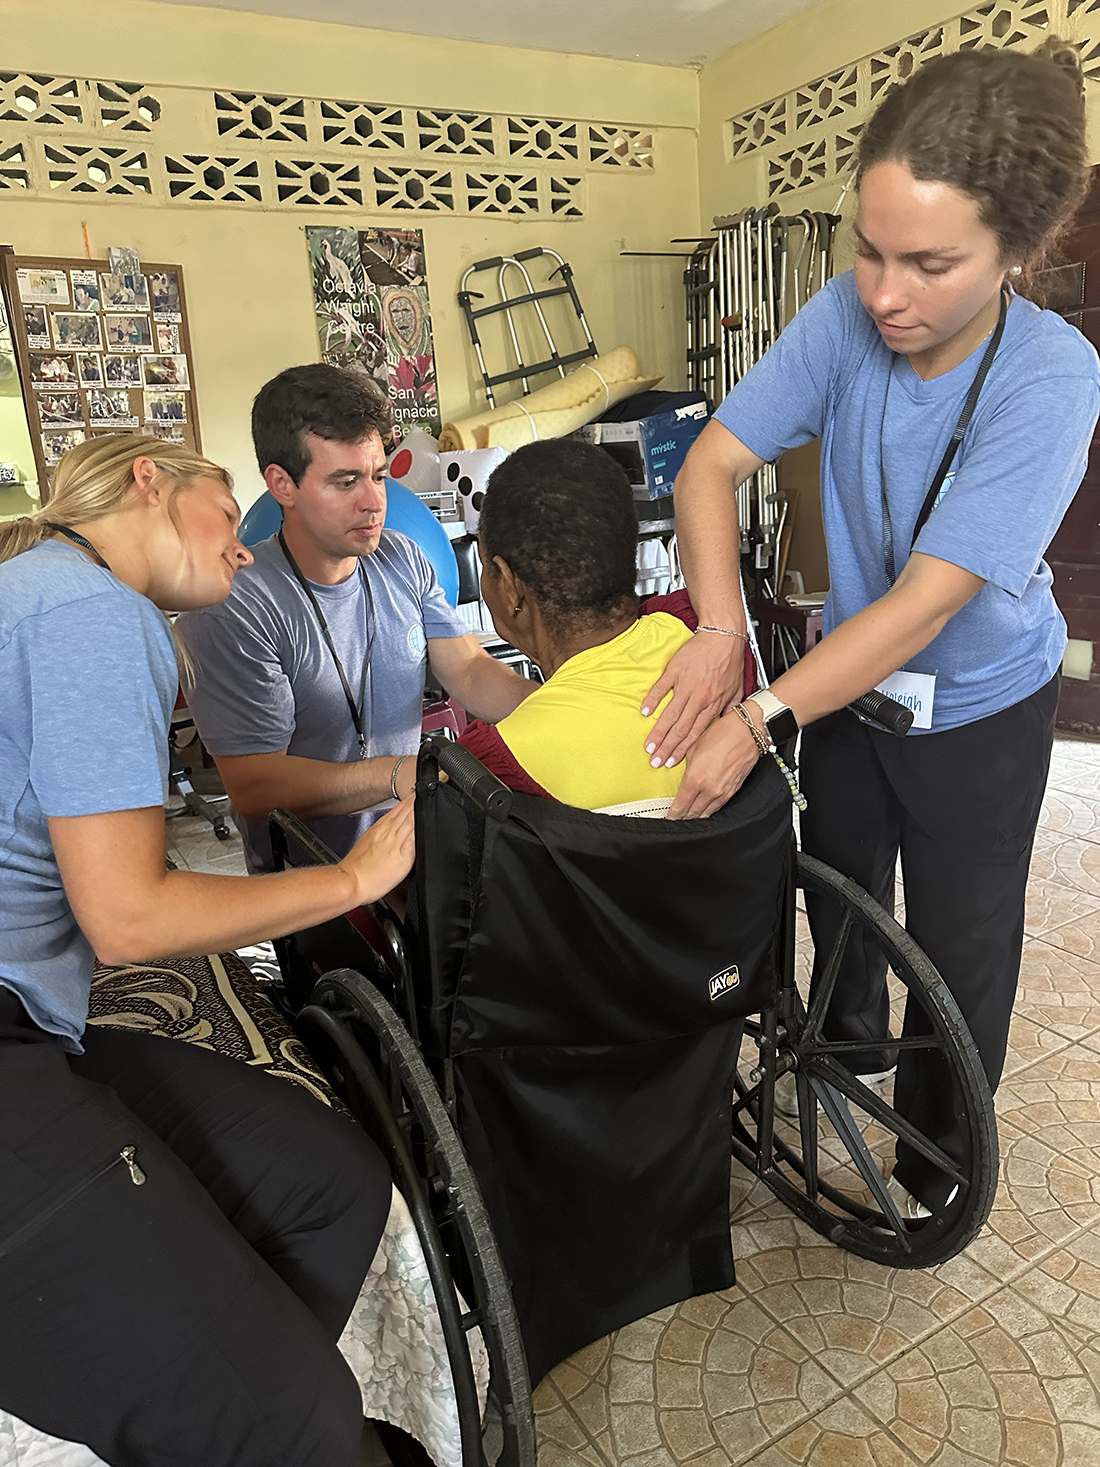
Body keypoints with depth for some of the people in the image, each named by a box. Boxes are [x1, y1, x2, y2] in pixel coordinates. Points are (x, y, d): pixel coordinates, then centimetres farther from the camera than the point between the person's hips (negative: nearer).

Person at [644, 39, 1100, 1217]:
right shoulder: (848, 317, -19)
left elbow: (926, 604, -33)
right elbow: (712, 461, -18)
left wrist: (760, 717, -38)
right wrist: (720, 632, -33)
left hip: (978, 711, -3)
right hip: (848, 680, 4)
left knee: (958, 943, 12)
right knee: (838, 889, 23)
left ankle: (940, 1153, 40)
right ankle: (850, 1037, 54)